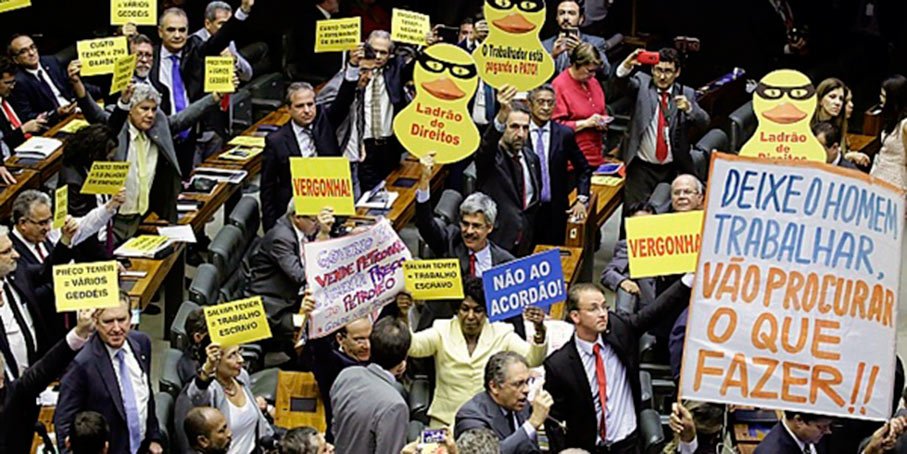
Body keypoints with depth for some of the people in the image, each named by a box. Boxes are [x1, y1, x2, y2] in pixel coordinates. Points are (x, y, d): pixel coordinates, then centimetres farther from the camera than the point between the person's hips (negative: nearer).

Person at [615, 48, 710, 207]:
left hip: (673, 170, 1)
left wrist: (689, 108, -26)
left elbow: (704, 122, -4)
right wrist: (626, 67, -41)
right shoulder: (642, 84, 4)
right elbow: (624, 82, -18)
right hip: (642, 167, -1)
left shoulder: (686, 94, 7)